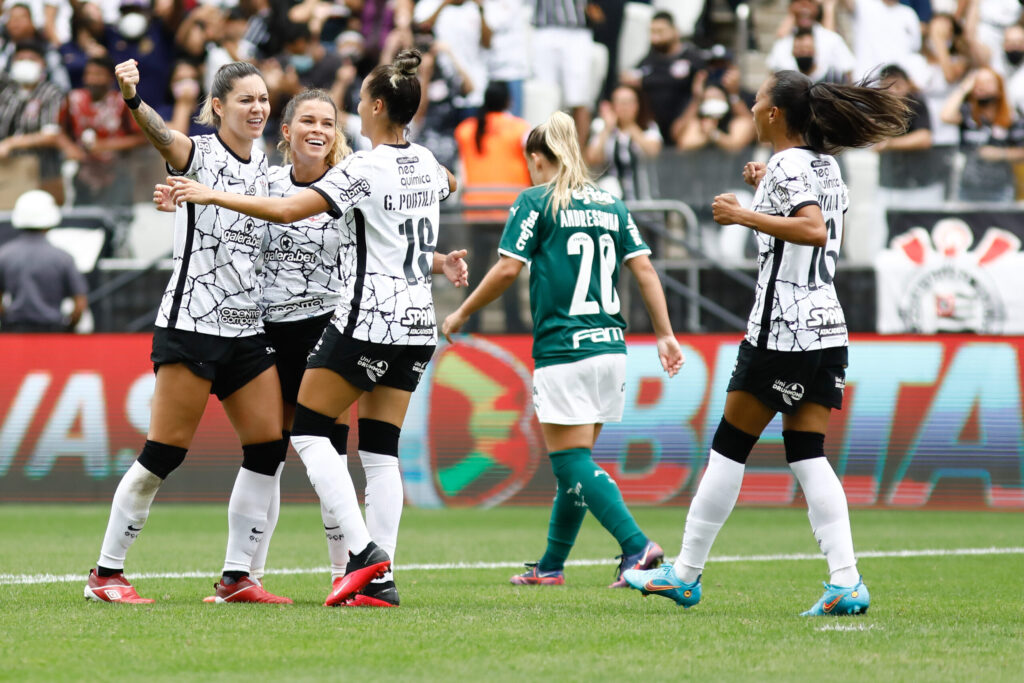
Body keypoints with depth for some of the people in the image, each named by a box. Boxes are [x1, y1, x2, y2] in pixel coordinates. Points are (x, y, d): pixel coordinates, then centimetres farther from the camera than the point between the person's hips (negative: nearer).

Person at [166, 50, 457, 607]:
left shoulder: (364, 168, -13)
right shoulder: (426, 163, 9)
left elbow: (286, 210, -22)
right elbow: (446, 185, 36)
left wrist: (212, 196, -15)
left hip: (368, 320, -7)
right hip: (417, 322, 7)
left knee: (308, 431, 2)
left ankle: (363, 551, -13)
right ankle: (380, 579, -2)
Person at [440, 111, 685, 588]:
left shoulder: (537, 201, -3)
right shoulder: (610, 204, 14)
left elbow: (508, 268, -8)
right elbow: (644, 268, 9)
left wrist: (461, 315, 3)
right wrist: (665, 334, 10)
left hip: (562, 349, -7)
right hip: (610, 348, 7)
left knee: (573, 461, -6)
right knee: (574, 461, 14)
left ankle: (637, 546, -21)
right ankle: (551, 566, 21)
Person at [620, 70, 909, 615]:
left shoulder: (787, 165, -11)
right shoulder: (826, 165, 14)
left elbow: (813, 230, -27)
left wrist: (745, 215, -23)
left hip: (783, 330, -8)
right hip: (827, 326, 8)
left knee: (730, 446, 1)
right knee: (807, 454, 5)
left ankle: (685, 575, 7)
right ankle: (846, 581, -8)